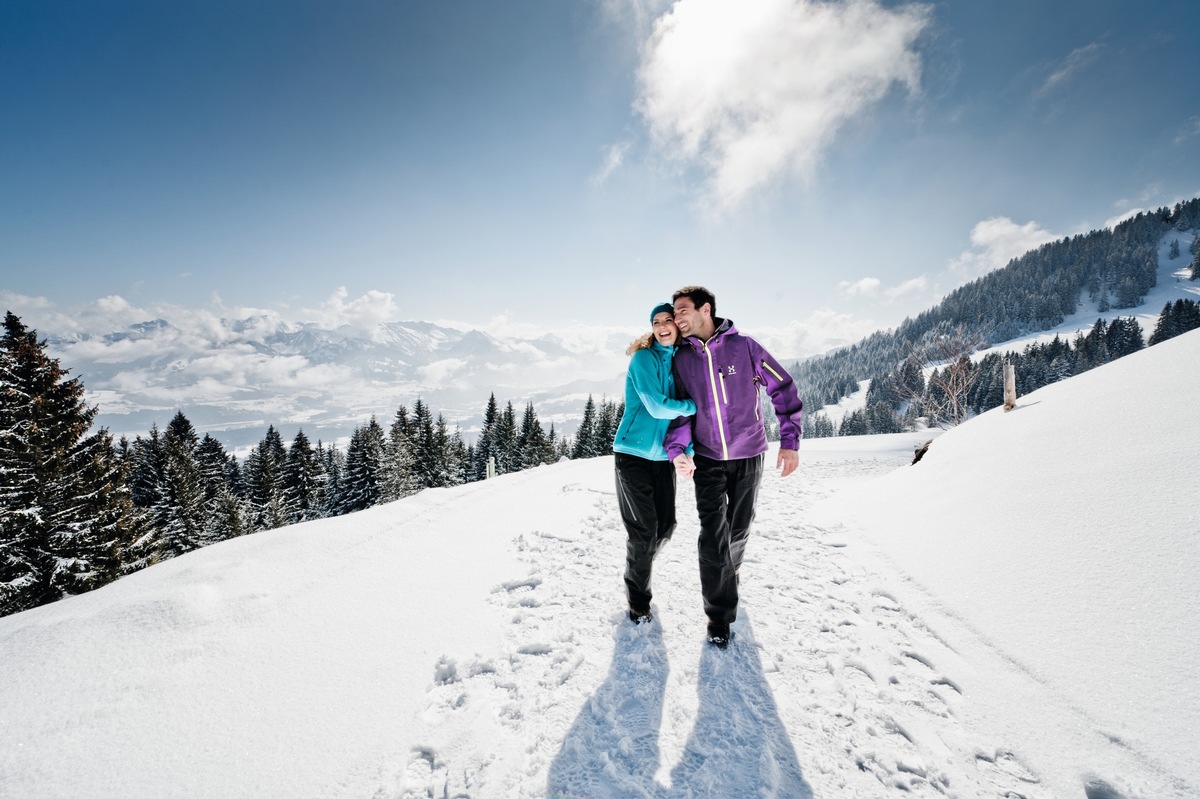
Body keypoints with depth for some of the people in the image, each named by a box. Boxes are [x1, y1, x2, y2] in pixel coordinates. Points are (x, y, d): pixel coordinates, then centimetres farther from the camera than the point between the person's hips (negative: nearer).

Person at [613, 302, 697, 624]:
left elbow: (683, 410, 8)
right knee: (644, 529, -3)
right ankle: (638, 598, 19)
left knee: (666, 525, 10)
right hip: (634, 452, -6)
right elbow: (657, 407, -20)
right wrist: (696, 405, -11)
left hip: (663, 454, 6)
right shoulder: (644, 358, -11)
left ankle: (639, 565, 41)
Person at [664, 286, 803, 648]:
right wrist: (677, 450, -16)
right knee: (713, 533, -5)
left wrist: (790, 439, -12)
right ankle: (719, 612, 12)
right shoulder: (681, 358, -4)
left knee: (739, 527, 15)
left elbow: (783, 387, -6)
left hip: (748, 455, -1)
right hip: (706, 458, 1)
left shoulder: (744, 346, -13)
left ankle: (731, 568, 47)